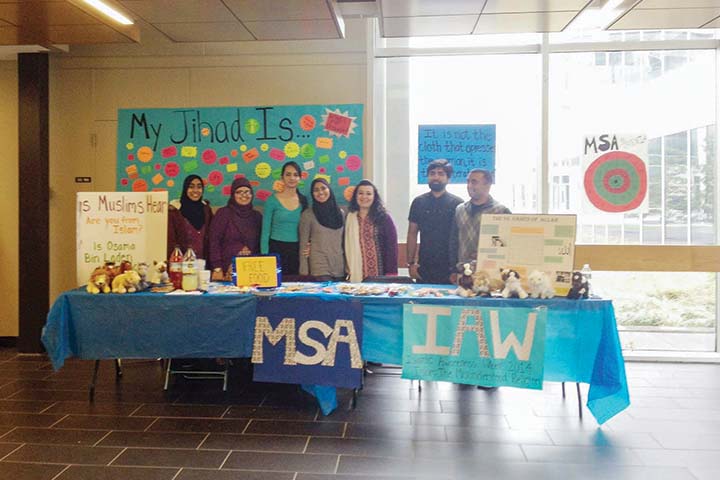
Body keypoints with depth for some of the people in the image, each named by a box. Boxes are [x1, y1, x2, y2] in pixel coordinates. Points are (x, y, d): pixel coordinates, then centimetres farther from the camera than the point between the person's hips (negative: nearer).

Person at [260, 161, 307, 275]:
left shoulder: (303, 200, 6)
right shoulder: (272, 200, -4)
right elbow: (265, 231, -3)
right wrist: (264, 255, -9)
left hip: (297, 249, 3)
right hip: (276, 249, -3)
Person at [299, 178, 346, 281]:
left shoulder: (340, 213, 10)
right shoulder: (307, 215, -1)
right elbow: (303, 245, -2)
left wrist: (348, 267, 10)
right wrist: (304, 273, -6)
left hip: (340, 268, 4)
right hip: (319, 268, -4)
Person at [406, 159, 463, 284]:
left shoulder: (457, 203, -1)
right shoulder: (418, 202, 7)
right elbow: (412, 234, 9)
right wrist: (411, 263, 2)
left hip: (450, 268, -2)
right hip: (424, 268, 2)